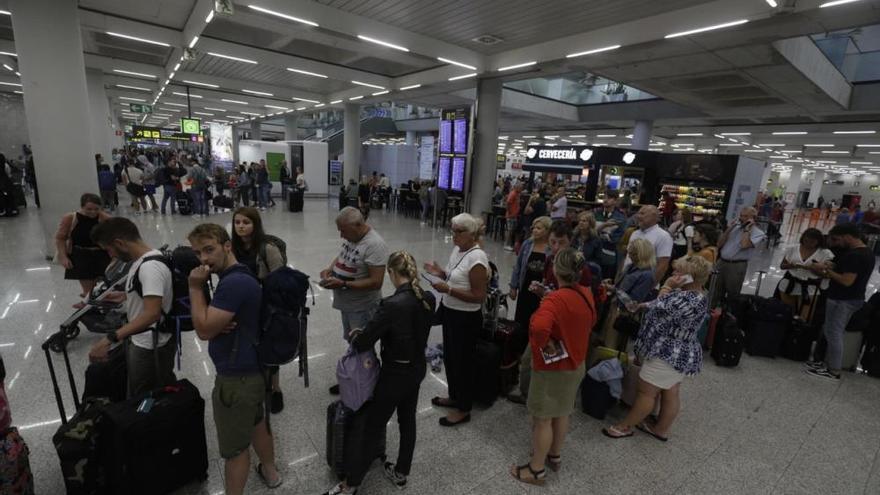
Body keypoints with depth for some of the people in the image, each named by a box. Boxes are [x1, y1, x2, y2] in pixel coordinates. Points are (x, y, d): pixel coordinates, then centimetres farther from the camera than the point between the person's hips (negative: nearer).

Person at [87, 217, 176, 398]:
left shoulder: (150, 267, -28)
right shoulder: (142, 260, 4)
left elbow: (152, 313, -37)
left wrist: (110, 339, -40)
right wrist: (126, 296, 20)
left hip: (150, 347, -9)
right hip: (139, 340, 9)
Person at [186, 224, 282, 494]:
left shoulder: (234, 282, -27)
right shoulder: (238, 277, 7)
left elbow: (203, 329, -24)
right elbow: (212, 323, 12)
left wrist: (195, 287, -17)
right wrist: (220, 325, -12)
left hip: (236, 377, -11)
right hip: (250, 369, 11)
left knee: (234, 448, 8)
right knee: (256, 423, 28)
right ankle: (269, 471, 48)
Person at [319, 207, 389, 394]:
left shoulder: (374, 244, -26)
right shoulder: (352, 235, 1)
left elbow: (376, 282, -28)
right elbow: (342, 255, 19)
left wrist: (343, 284, -28)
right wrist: (330, 268, -1)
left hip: (362, 307, -9)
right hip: (347, 302, 9)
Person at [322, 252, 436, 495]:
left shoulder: (392, 304, -29)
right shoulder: (429, 299, -7)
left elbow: (363, 343, -23)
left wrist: (355, 336, 1)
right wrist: (367, 332, 9)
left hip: (395, 374, -7)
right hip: (418, 369, 7)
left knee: (373, 427, 11)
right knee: (408, 421, 23)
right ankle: (401, 474, 43)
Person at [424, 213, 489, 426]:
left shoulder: (477, 258, -25)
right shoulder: (457, 249, 2)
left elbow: (479, 296, -24)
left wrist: (448, 289, -27)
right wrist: (440, 273, -3)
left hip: (466, 318, -9)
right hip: (450, 312, 9)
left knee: (462, 361, 8)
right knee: (449, 357, 22)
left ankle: (463, 409, 28)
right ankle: (454, 396, 44)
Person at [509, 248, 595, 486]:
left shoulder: (555, 299, -30)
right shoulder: (587, 294, -4)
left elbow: (538, 327, -46)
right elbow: (591, 322, 14)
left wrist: (545, 344, -27)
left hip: (551, 368, -8)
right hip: (575, 364, 8)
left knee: (542, 419, 9)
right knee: (562, 413, 24)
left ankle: (536, 470, 25)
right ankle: (555, 456, 43)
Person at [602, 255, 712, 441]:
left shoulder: (691, 300, -27)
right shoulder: (690, 295, 7)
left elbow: (662, 309, -23)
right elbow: (667, 308, 17)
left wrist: (667, 286, -15)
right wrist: (642, 305, 7)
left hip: (669, 354, -10)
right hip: (677, 354, 10)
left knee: (646, 391, 2)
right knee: (670, 394, 19)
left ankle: (625, 426, 15)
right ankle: (661, 429, 32)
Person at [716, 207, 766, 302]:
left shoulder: (758, 233, -5)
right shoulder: (735, 226, 10)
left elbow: (744, 245, -24)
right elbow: (719, 244, 6)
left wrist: (747, 229, -13)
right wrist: (729, 228, -2)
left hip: (737, 266, -5)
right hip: (722, 262, 5)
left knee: (732, 295, 6)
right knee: (717, 294, 14)